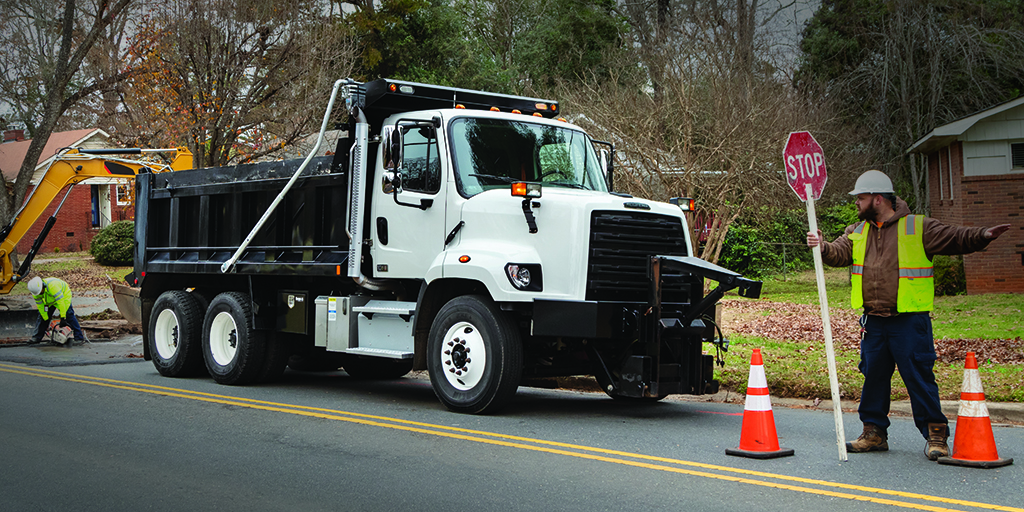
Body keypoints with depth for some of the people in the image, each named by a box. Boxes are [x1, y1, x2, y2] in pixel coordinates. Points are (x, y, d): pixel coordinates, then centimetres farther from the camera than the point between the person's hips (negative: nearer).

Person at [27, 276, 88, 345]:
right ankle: (36, 338, 13)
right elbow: (40, 306, -12)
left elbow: (60, 301, -43)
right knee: (42, 315, 1)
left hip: (63, 294, -6)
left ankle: (80, 338, -19)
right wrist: (46, 319, -11)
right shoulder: (35, 291, -22)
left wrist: (63, 318, -43)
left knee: (68, 315, -18)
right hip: (49, 300, 6)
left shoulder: (52, 285, -43)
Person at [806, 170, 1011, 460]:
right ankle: (874, 432, 23)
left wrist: (981, 236, -21)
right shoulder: (857, 232, 13)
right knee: (874, 376, 11)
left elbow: (954, 239, -4)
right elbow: (839, 254, 2)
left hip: (909, 320, -5)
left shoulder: (918, 227, -1)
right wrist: (823, 247, -19)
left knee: (919, 377, -4)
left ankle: (935, 434, 6)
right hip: (874, 321, 5)